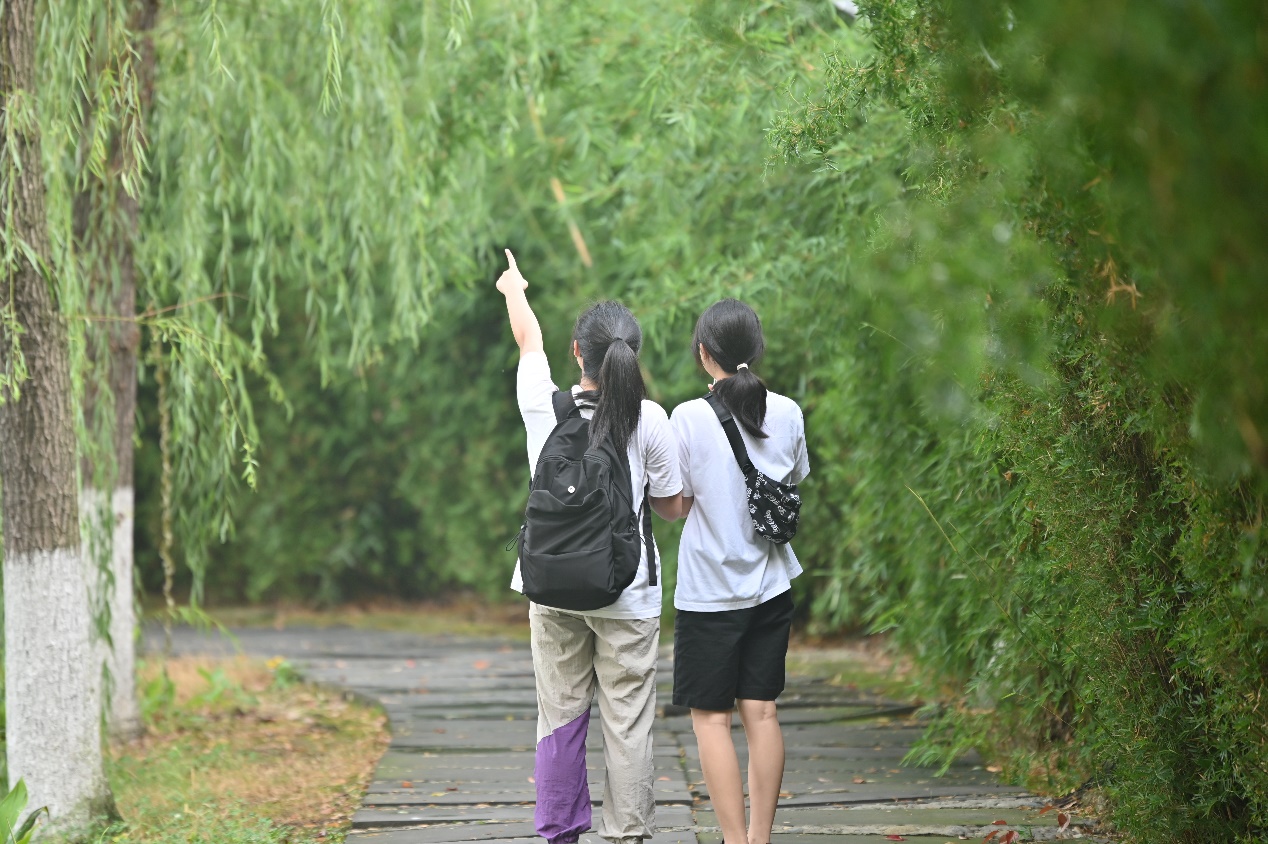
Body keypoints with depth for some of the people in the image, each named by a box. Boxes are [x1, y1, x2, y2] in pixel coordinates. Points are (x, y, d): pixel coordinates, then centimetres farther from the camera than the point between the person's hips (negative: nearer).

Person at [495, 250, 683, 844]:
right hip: (627, 595, -2)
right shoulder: (648, 421, -9)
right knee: (627, 725, 1)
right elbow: (671, 505, 1)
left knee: (559, 718, 9)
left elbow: (529, 341, 16)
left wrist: (513, 290, 36)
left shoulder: (543, 406, -5)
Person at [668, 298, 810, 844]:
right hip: (770, 584, 4)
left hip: (710, 589, -4)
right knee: (762, 713, 8)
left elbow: (677, 503, -6)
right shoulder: (787, 413, 0)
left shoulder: (690, 417, -12)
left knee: (711, 717, 1)